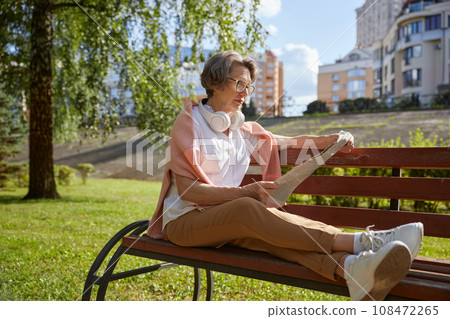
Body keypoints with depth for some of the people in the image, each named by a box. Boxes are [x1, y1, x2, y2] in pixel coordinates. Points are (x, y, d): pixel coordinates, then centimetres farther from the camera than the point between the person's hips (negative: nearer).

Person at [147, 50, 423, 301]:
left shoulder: (241, 129, 13)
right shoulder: (190, 122, -8)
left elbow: (284, 142, 25)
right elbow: (187, 190, -16)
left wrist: (326, 140, 8)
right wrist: (247, 192, -25)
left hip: (223, 217, 5)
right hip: (184, 219, -5)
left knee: (266, 229, -30)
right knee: (247, 209, -36)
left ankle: (352, 267, -57)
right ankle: (359, 241, -46)